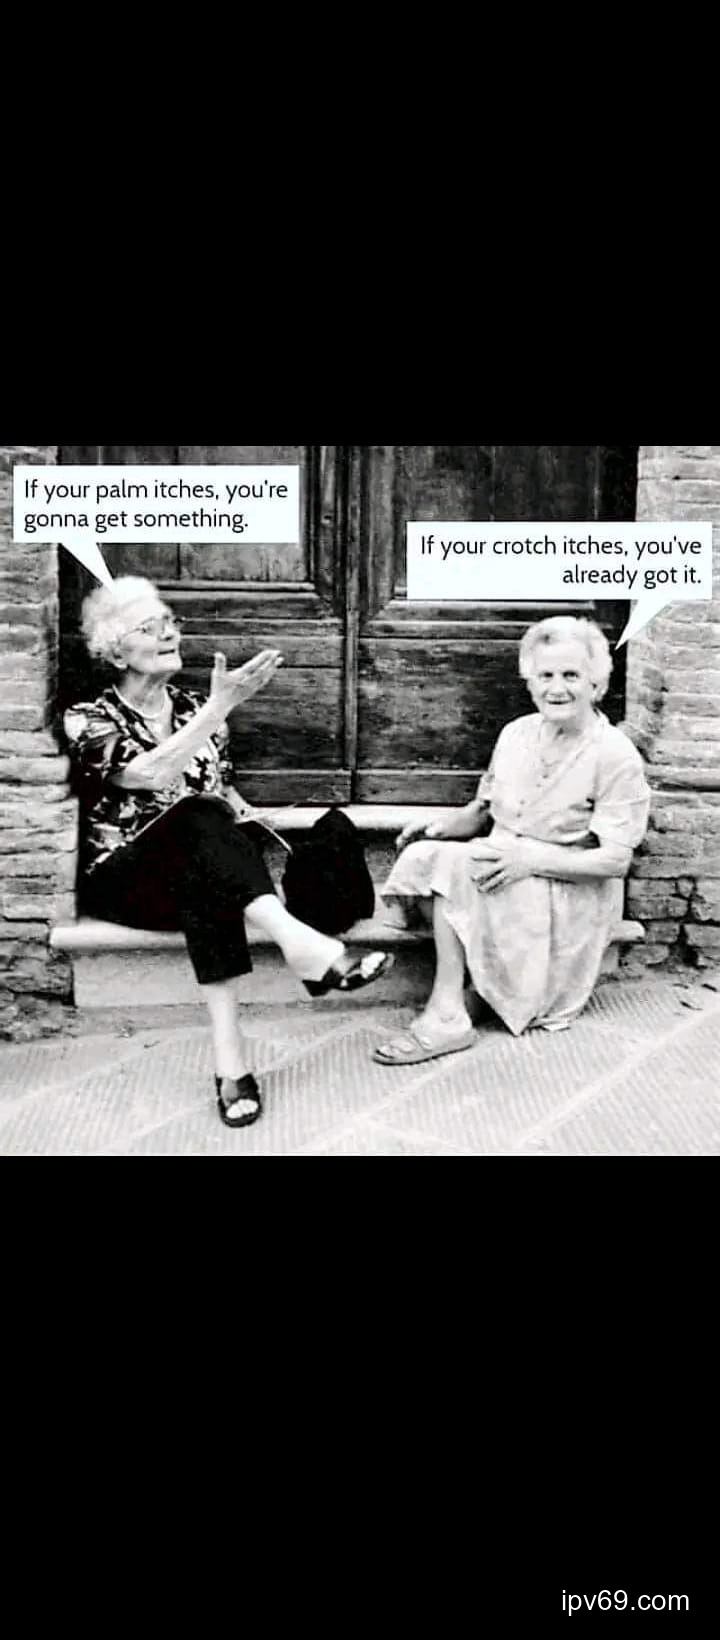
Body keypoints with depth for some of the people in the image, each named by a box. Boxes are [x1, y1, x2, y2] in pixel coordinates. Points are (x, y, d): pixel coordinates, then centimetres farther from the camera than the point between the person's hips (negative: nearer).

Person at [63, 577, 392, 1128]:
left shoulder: (193, 707, 14)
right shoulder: (89, 720, -2)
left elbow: (226, 792, 18)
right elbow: (151, 774, -23)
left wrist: (249, 819, -5)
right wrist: (222, 706, -27)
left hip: (199, 869, 4)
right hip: (125, 877, -3)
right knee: (200, 818, -35)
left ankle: (230, 1057, -46)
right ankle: (297, 939, -53)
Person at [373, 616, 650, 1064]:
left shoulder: (616, 756, -12)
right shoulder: (517, 733, 8)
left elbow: (616, 860, -15)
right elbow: (484, 810, 17)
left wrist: (531, 858, -23)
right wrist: (439, 829, -4)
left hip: (567, 892, -6)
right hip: (502, 872, 6)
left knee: (448, 865, -26)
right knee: (420, 855, -21)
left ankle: (447, 1018, -21)